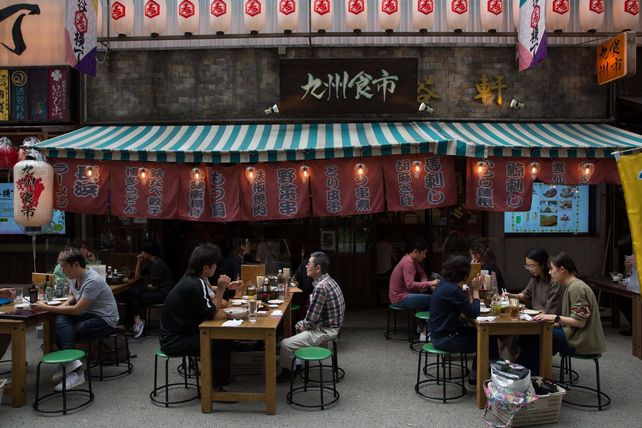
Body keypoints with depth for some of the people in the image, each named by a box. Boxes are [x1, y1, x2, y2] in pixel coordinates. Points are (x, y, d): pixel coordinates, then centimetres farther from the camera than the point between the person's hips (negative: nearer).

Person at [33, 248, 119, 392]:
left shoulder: (92, 281, -23)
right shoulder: (75, 277, 5)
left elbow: (77, 310, -22)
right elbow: (72, 297, 24)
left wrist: (46, 308, -18)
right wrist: (65, 304, -1)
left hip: (106, 321, -8)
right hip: (89, 315, 8)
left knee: (63, 333, -20)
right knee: (60, 321, -18)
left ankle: (74, 370, -22)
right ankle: (72, 365, -28)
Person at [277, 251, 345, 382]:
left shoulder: (321, 288, -26)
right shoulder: (329, 281, 5)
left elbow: (311, 319, -23)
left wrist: (303, 325, -2)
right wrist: (303, 324, 8)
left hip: (325, 331, -11)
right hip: (330, 325, 11)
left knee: (285, 344, -15)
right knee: (298, 326, 32)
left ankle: (286, 372, 10)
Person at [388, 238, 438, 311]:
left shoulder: (413, 260, 7)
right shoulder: (408, 262, -22)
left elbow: (422, 274, 17)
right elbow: (410, 285, -30)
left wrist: (424, 284, -4)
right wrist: (429, 283, -29)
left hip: (404, 294, 9)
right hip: (400, 298, -9)